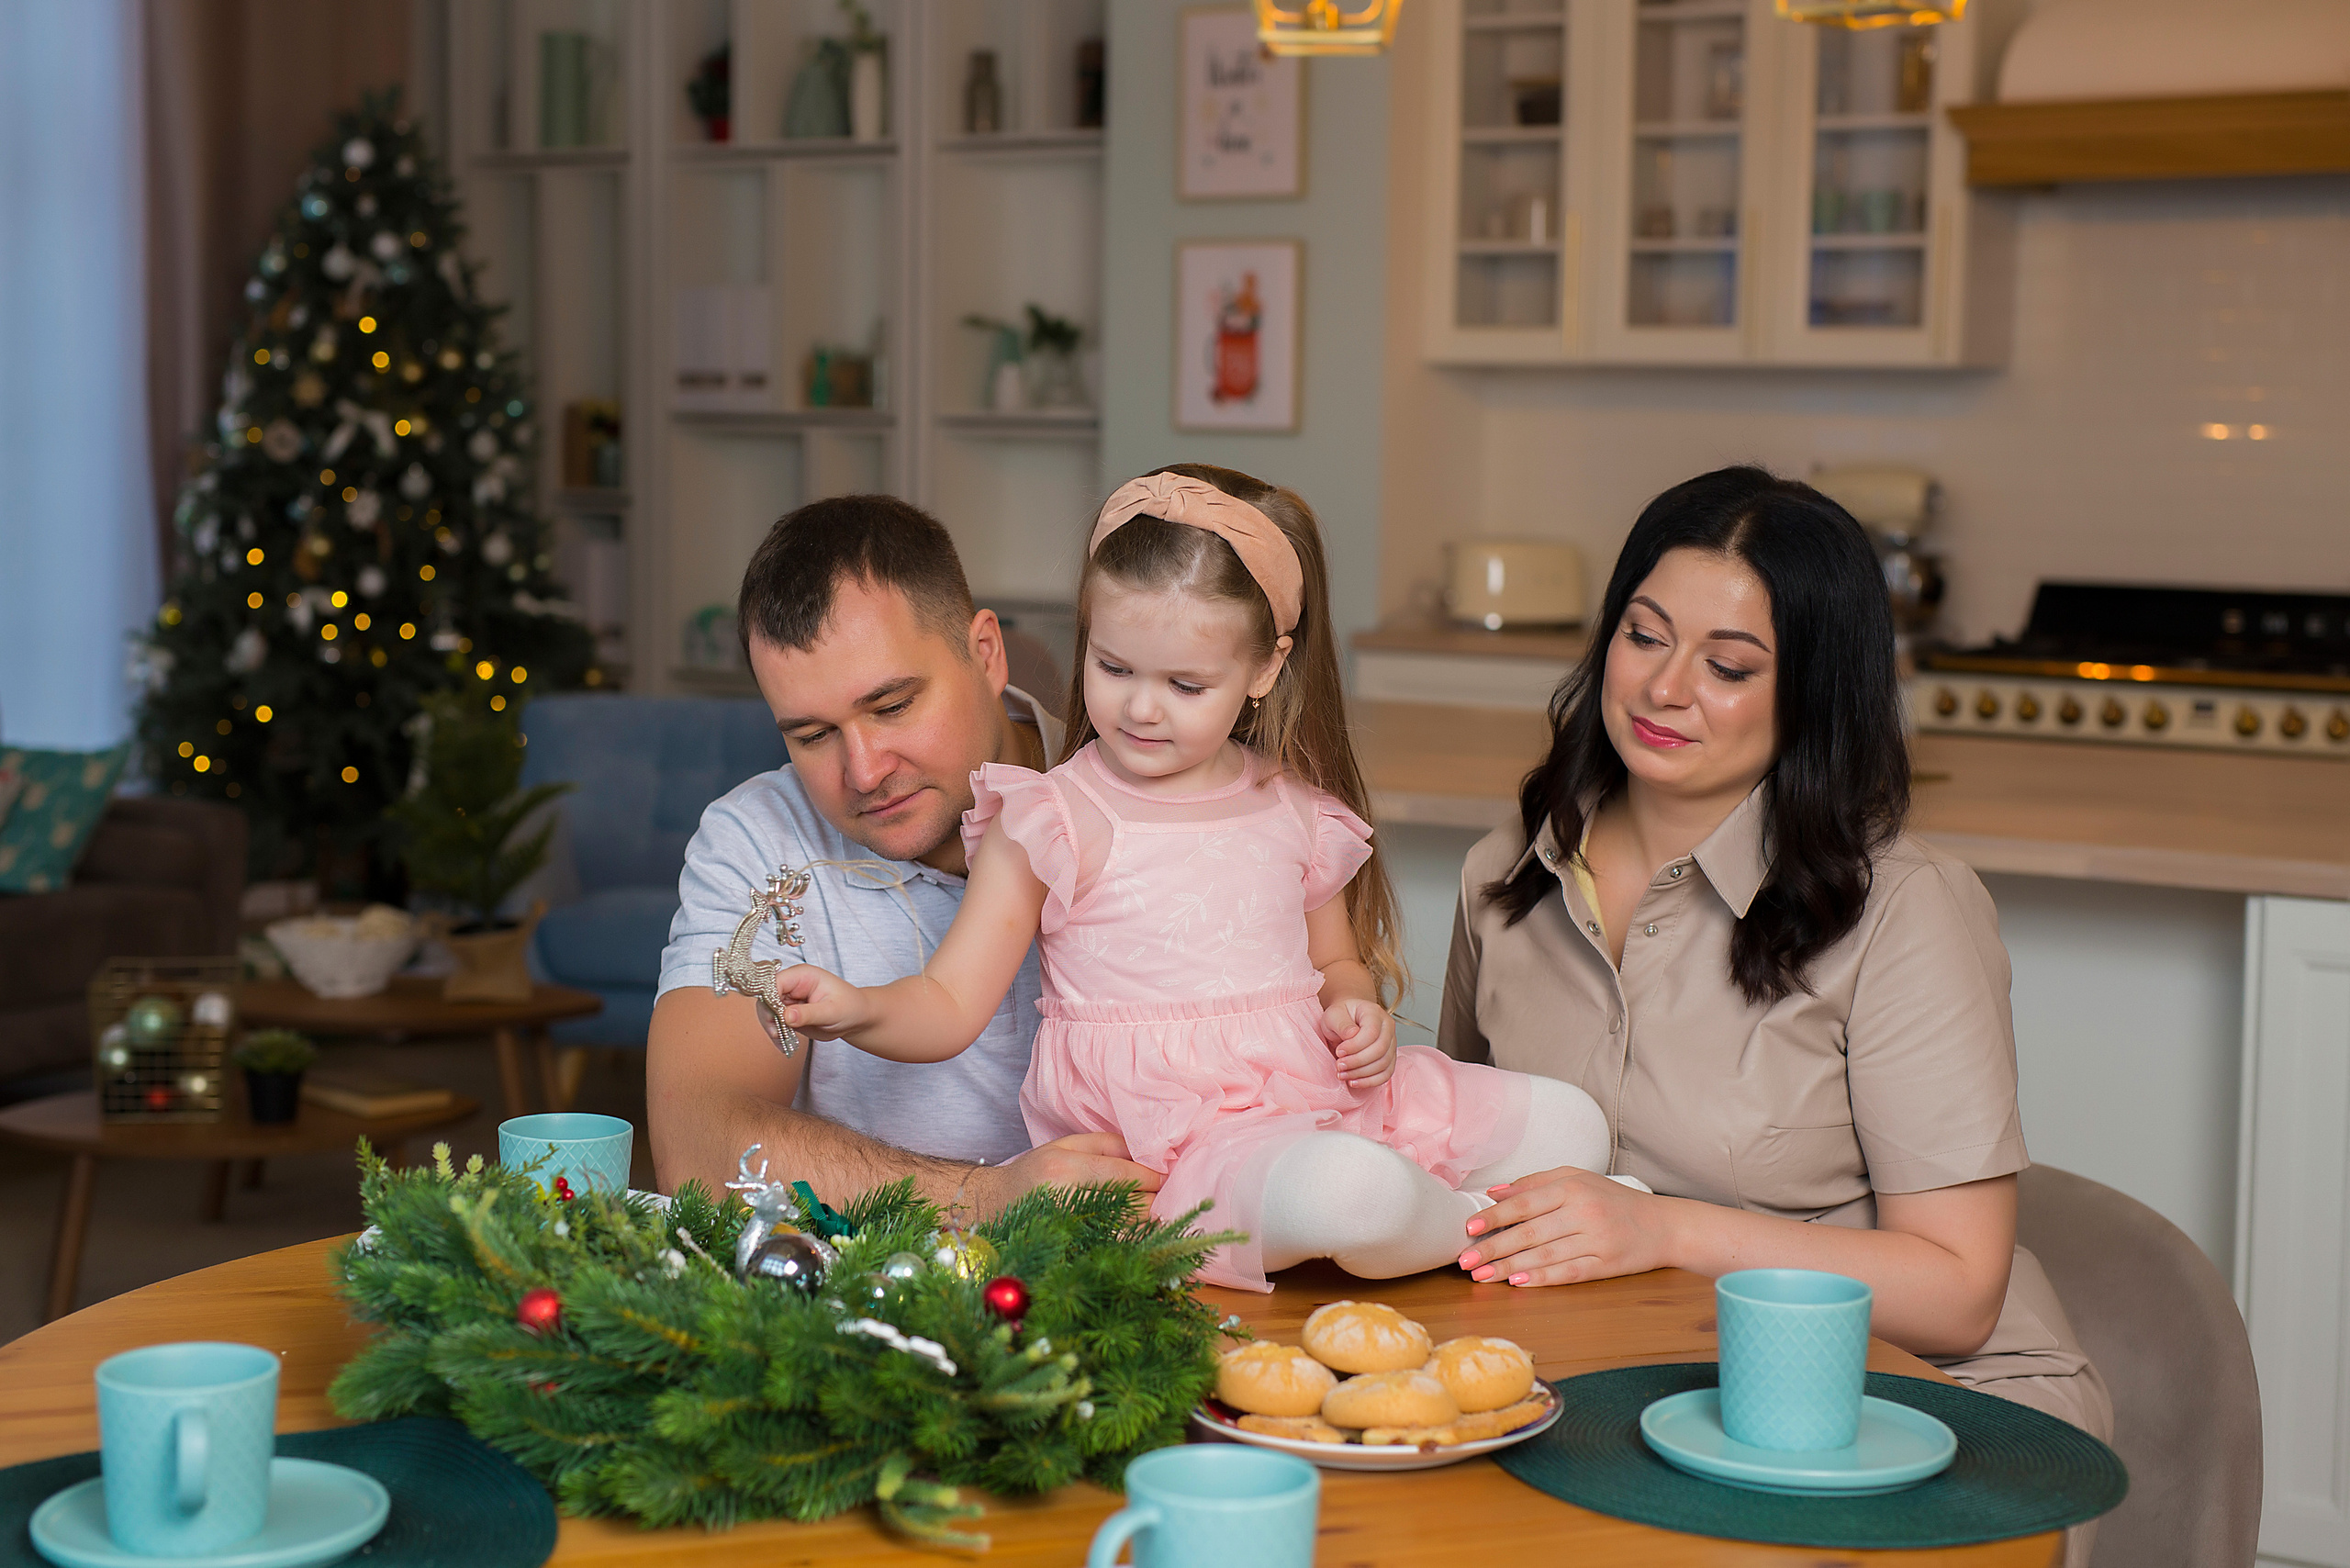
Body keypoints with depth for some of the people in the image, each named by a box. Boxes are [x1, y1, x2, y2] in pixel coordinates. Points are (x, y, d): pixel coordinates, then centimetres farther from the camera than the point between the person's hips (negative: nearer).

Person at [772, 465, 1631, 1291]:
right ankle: (1482, 1220, -3)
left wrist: (1356, 1010, 3)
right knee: (1345, 1189, -35)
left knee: (1570, 1123, -1)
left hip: (1313, 1093, 6)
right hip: (1179, 1136, -5)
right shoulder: (1051, 818, -3)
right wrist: (856, 1009, -25)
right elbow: (949, 1005, -4)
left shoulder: (1297, 810, 11)